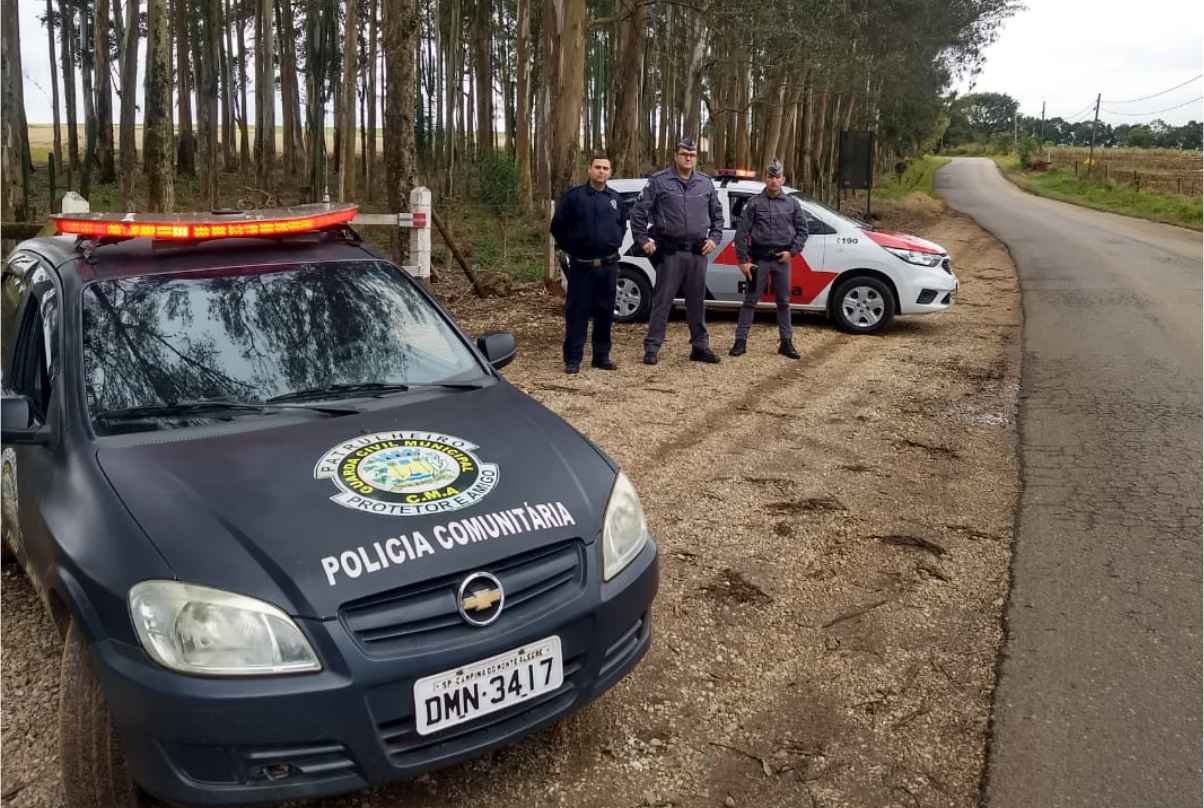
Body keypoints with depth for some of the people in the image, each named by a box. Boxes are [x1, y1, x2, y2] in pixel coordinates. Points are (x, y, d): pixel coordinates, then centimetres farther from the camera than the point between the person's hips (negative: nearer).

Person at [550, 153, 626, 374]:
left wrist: (615, 246, 13)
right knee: (576, 312, -3)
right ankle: (572, 359, 2)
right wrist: (572, 249, 2)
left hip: (608, 265, 4)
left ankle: (602, 356, 18)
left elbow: (621, 226, 25)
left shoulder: (615, 198, 12)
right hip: (581, 265, -4)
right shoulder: (574, 196, -1)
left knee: (605, 312, 8)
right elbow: (558, 227, 2)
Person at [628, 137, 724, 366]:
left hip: (698, 252, 4)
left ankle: (700, 346, 18)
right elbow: (639, 211, 0)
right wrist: (643, 239, -5)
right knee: (662, 301, -4)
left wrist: (714, 238, 10)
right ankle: (651, 347, 2)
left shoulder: (706, 183, 12)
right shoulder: (659, 181, 0)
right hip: (670, 252, -4)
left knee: (697, 301, 10)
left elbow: (717, 214, 21)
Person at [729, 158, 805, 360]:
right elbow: (742, 232, -3)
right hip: (759, 258, -2)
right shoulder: (755, 203, 0)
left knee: (783, 302, 8)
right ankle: (740, 341, 3)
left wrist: (792, 251, -2)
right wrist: (743, 260, -8)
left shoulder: (791, 204, 8)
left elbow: (802, 230, 12)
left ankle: (786, 342, 15)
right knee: (750, 300, -1)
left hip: (782, 259, 2)